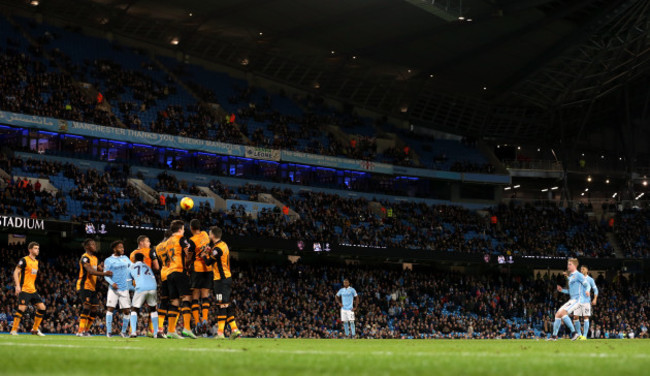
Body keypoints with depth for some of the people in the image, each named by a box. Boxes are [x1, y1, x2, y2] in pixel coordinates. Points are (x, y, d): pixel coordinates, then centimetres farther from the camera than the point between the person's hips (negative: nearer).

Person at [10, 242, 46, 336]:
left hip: (33, 290, 8)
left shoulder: (36, 262, 16)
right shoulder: (24, 260, -7)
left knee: (42, 308, 2)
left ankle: (35, 329, 11)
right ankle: (14, 330, -7)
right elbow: (16, 272, -11)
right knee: (22, 309, -17)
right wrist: (17, 285, -20)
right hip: (24, 289, -8)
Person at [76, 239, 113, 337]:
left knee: (95, 308, 7)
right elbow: (90, 271, -25)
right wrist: (104, 273, -34)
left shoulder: (94, 258, 19)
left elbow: (100, 269, 24)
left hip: (92, 287, 9)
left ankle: (86, 330, 14)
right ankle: (80, 331, -19)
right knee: (87, 306, -18)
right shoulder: (85, 257, -12)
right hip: (84, 286, -9)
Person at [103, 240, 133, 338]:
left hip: (124, 288, 3)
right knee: (110, 308, -11)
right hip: (113, 289, -3)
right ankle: (109, 331, -7)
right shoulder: (108, 260, 0)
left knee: (126, 310, 1)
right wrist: (112, 283, -19)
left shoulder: (125, 258, 13)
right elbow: (106, 275, -4)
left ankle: (123, 331, 14)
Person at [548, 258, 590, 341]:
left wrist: (587, 291, -30)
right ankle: (554, 336, 11)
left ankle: (574, 332, -21)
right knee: (558, 314, 6)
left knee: (562, 312, -24)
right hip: (571, 300, 9)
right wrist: (562, 290, 14)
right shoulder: (570, 277, 21)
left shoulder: (578, 275, -6)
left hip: (577, 300, -9)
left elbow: (587, 285, -9)